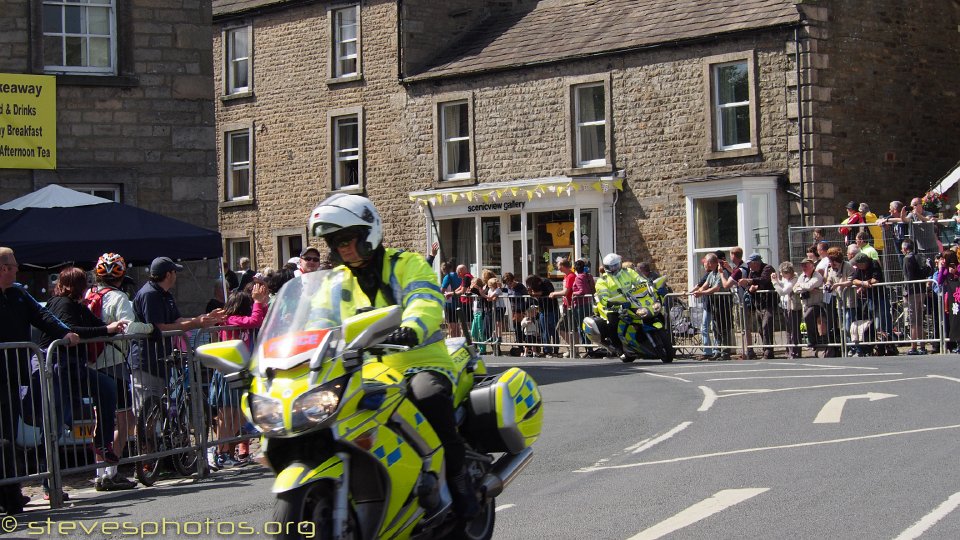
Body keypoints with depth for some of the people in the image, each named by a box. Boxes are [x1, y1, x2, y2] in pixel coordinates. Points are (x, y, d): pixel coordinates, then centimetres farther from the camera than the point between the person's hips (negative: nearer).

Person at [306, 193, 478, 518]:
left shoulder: (407, 265, 0)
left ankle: (457, 475, -21)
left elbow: (426, 303, -19)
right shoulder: (338, 281, 18)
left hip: (420, 364, -5)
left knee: (428, 395, -38)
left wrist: (410, 330, -43)